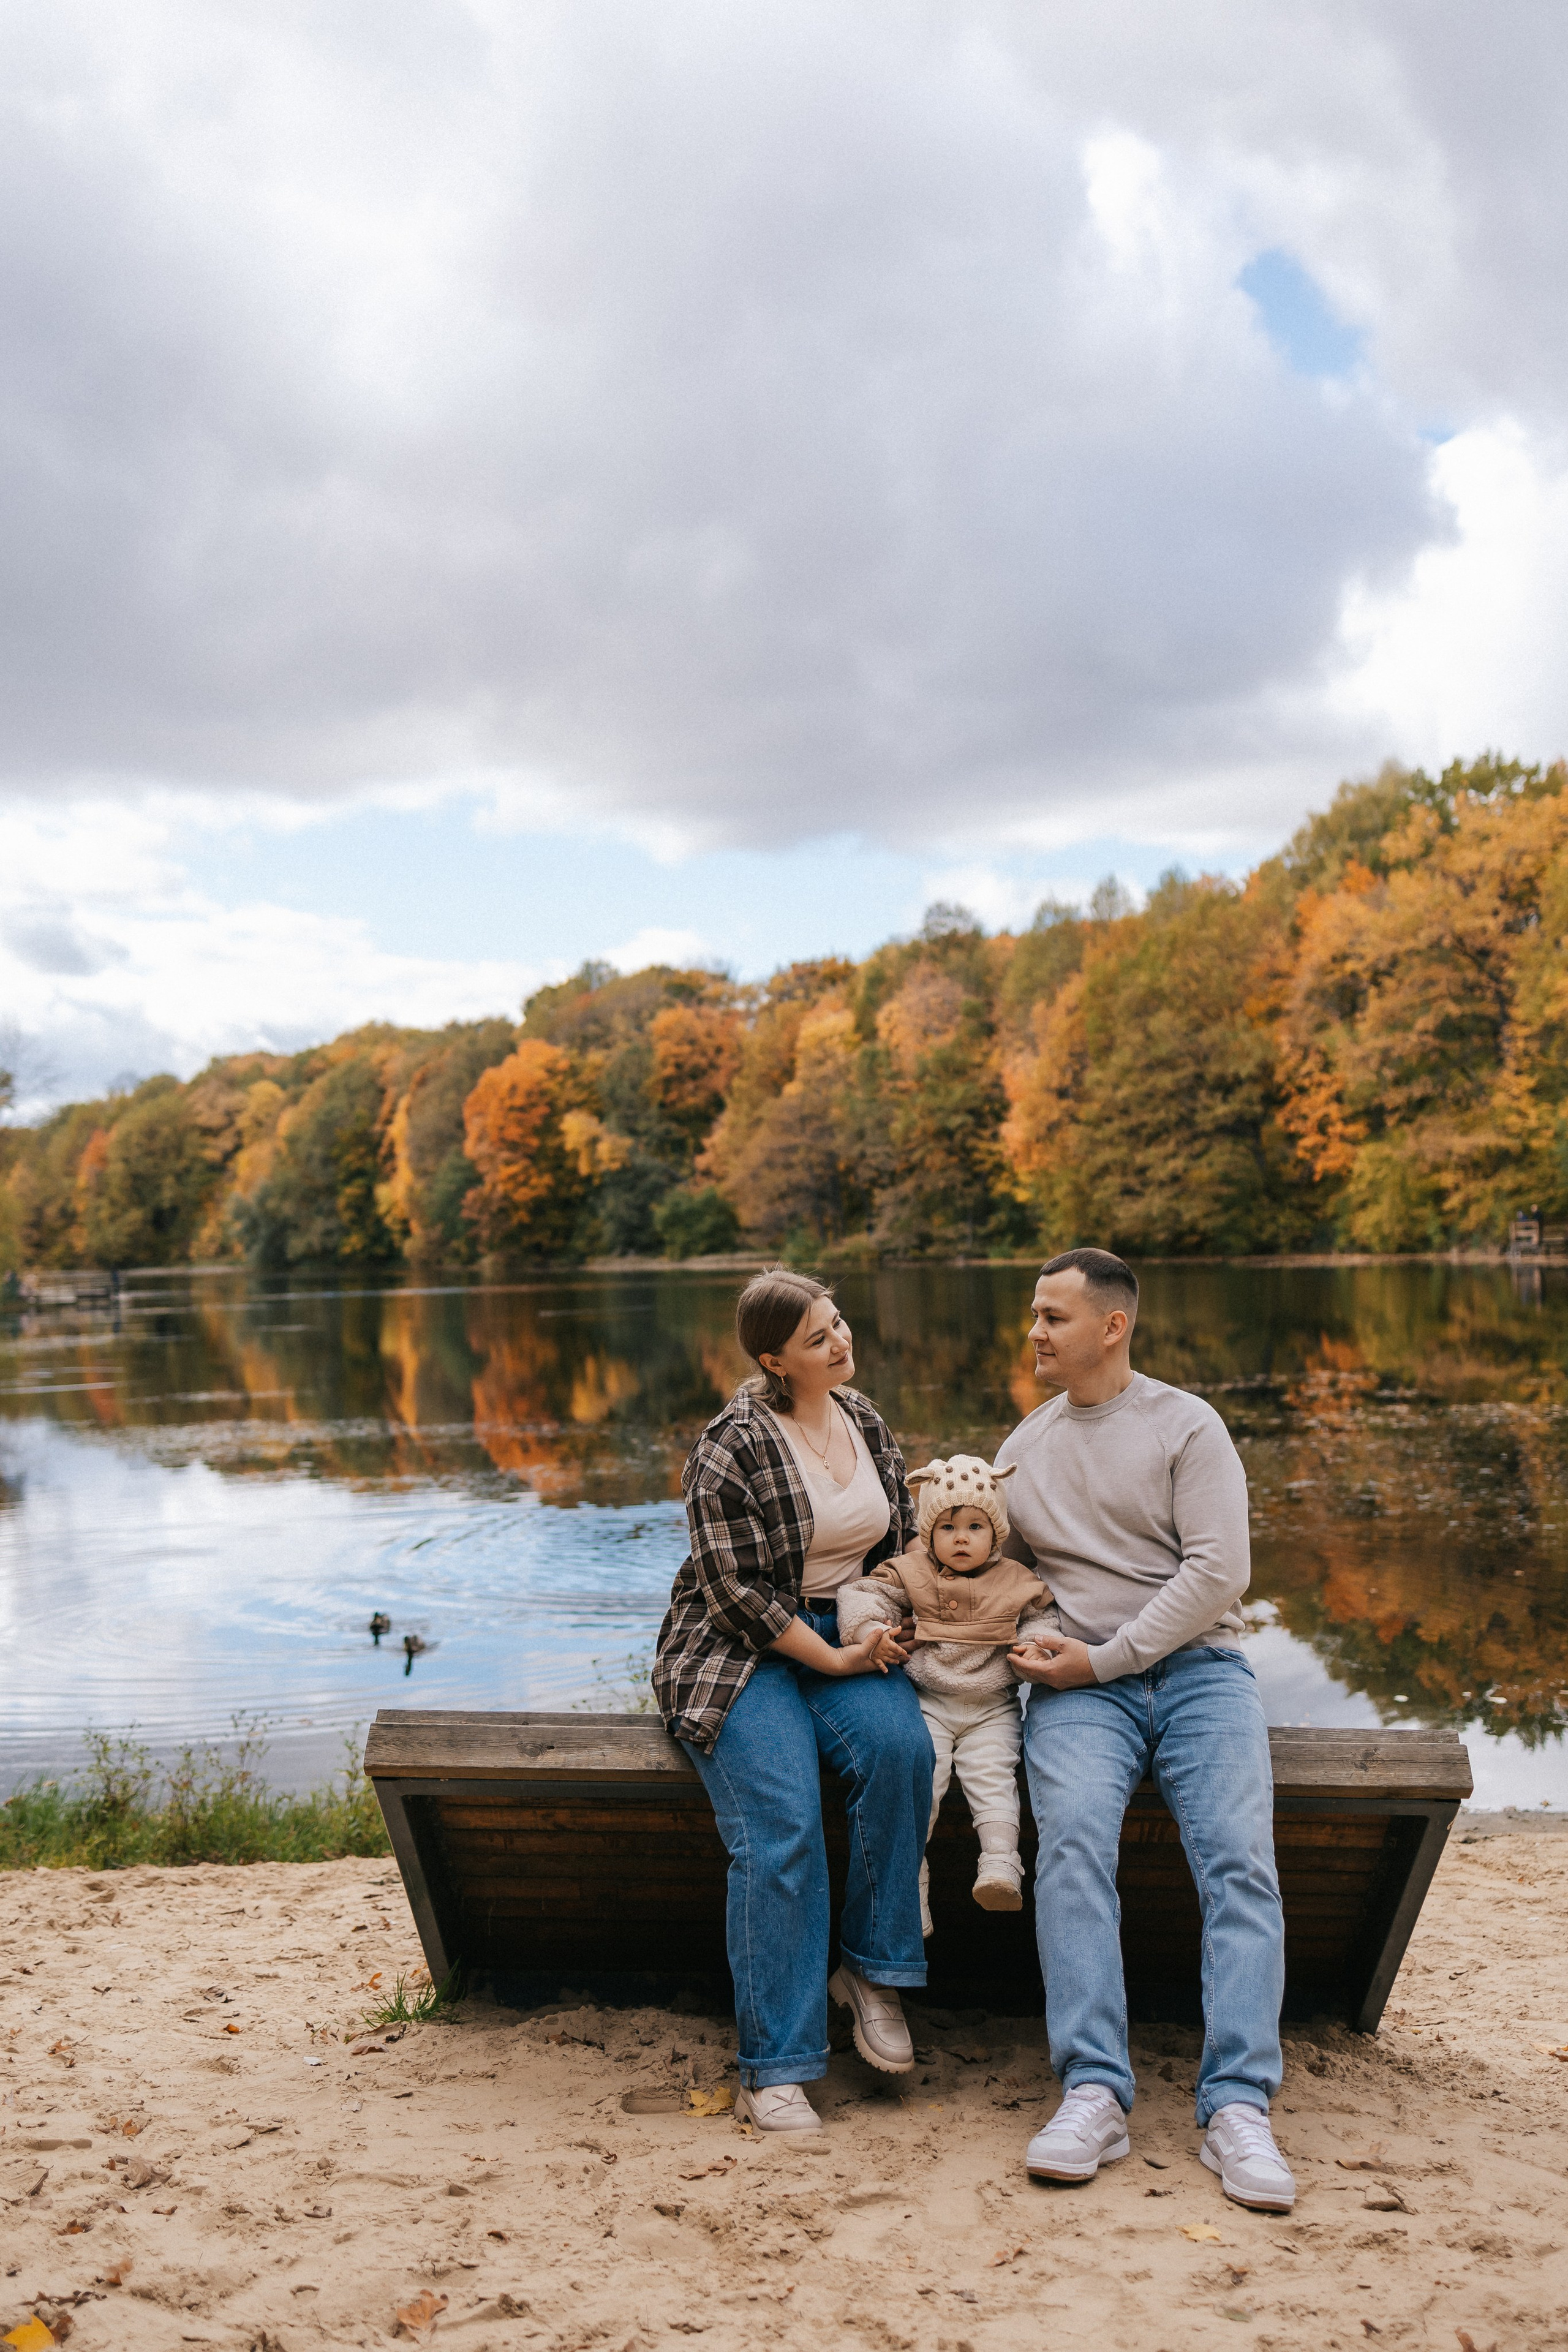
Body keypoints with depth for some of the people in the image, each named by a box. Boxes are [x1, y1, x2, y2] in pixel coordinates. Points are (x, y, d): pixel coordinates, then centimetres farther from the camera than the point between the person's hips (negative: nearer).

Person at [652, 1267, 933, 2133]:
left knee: (899, 1745, -28)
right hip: (741, 1650, -5)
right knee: (780, 1827, -25)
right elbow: (738, 1594, -15)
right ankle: (773, 2072, -17)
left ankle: (871, 1971, -12)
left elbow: (902, 1532, 19)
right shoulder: (733, 1447, -14)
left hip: (847, 1633, 5)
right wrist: (834, 1660, -15)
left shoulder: (863, 1418, 7)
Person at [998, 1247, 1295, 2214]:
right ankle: (1095, 2096, -29)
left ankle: (1238, 2108, -24)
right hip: (1081, 1686, 2)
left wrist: (1103, 1658, -11)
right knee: (1075, 1837, -27)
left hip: (1198, 1669, -2)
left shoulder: (1187, 1425, 4)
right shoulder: (1025, 1446, 19)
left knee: (1240, 1856, -24)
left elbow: (1218, 1570, -6)